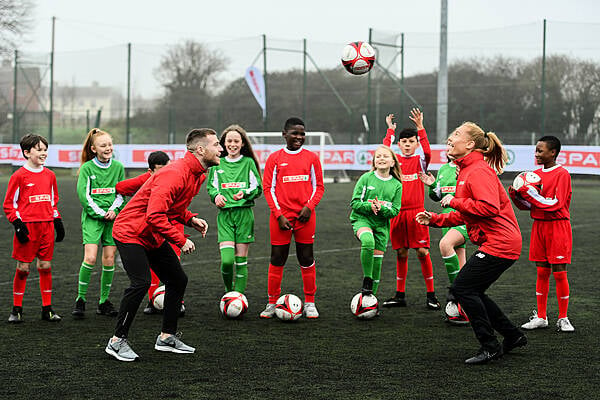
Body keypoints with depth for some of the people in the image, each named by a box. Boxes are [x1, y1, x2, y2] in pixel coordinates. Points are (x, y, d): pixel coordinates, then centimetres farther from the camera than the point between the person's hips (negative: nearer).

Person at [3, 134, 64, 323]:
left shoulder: (49, 175, 11)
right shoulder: (19, 176, -4)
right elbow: (9, 204, -2)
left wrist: (58, 222, 15)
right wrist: (18, 224, -10)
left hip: (46, 226, 4)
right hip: (27, 227, -4)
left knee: (45, 266, 5)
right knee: (23, 267, -1)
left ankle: (47, 309, 11)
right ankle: (17, 309, 9)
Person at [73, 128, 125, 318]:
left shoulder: (118, 167, 8)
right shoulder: (87, 168, -2)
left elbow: (122, 193, 10)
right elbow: (83, 194, -6)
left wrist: (114, 210, -7)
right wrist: (100, 213, -12)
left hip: (113, 217, 3)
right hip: (92, 217, -3)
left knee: (109, 259, 1)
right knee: (90, 258, -14)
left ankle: (104, 301, 11)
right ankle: (81, 299, -2)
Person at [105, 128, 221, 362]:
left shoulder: (199, 175, 5)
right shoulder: (175, 174, -27)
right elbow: (155, 215, -32)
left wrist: (190, 219, 1)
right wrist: (181, 240, -25)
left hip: (154, 237, 10)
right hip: (131, 232, -10)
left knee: (178, 280, 8)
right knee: (141, 283, -21)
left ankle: (167, 337, 19)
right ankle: (117, 341, -11)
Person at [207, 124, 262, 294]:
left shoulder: (248, 162, 5)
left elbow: (257, 188, 5)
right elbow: (211, 187, 15)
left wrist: (245, 193, -15)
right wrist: (216, 196, -7)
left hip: (244, 213, 0)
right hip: (224, 214, 0)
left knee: (241, 260, 0)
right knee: (227, 260, -13)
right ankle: (228, 291, 12)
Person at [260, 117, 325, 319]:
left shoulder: (311, 157, 7)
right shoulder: (275, 158, 3)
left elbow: (318, 186, 10)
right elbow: (268, 188, 2)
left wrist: (309, 206, -7)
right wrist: (279, 215, -7)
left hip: (305, 216, 1)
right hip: (281, 215, -1)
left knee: (306, 259, 4)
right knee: (277, 259, 1)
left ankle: (309, 303, 12)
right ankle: (272, 303, 10)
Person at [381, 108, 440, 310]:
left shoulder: (420, 160, 3)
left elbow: (427, 152, -16)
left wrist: (420, 127, -21)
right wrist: (390, 130, -1)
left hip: (416, 212, -2)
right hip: (397, 212, 2)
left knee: (423, 252, -5)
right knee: (401, 253, 8)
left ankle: (431, 294, 2)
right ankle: (400, 295, 15)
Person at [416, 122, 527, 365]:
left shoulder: (479, 171, -15)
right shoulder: (466, 170, 17)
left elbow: (489, 208, -28)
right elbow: (465, 215, 23)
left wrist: (455, 202, -18)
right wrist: (435, 219, 13)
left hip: (499, 243, -10)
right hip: (495, 243, 10)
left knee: (463, 288, -9)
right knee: (471, 291, 13)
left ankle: (490, 346, -2)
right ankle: (512, 336, 21)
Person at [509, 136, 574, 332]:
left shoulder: (562, 174, -10)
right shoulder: (535, 174, 11)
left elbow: (555, 204, -18)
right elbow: (528, 205, 14)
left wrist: (529, 192, -19)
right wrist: (517, 196, -6)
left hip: (558, 227, -6)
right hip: (539, 226, 6)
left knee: (559, 272, -4)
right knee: (542, 272, 7)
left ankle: (563, 318, 3)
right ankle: (540, 317, 12)